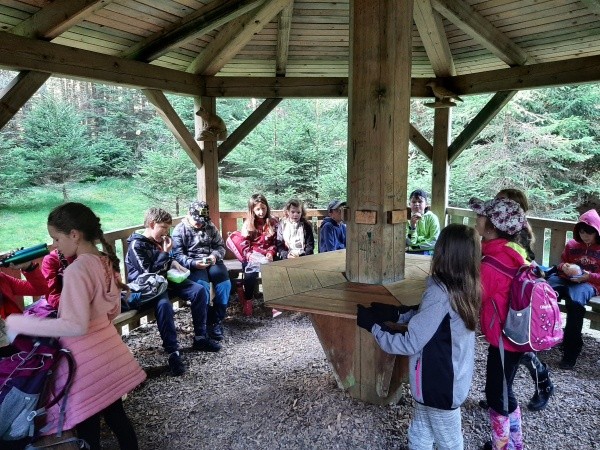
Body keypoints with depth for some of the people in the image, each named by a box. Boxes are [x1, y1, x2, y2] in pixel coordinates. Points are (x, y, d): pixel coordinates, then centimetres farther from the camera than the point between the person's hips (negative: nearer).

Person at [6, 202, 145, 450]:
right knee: (116, 415, 22)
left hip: (87, 361, -8)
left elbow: (76, 326, -26)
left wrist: (19, 323, -20)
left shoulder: (76, 271, -23)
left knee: (87, 430, 9)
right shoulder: (106, 261, 2)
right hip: (109, 352, 8)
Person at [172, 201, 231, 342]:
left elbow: (220, 246, 12)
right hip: (191, 265, -3)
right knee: (202, 286, -33)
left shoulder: (210, 227, 14)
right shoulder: (180, 230, 3)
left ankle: (217, 319, -14)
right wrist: (194, 263, -23)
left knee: (224, 281, -26)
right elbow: (178, 255, -6)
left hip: (211, 261, 4)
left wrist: (215, 256, -11)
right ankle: (209, 322, -20)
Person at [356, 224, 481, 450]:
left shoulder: (440, 293, -29)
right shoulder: (466, 288, -2)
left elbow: (410, 344, -25)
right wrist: (397, 315, 0)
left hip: (438, 383, -7)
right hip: (452, 379, 7)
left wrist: (373, 325, -15)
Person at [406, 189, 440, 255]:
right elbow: (410, 242, -5)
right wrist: (412, 225, -18)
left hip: (427, 252, -1)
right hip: (410, 252, 1)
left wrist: (416, 246, -10)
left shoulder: (432, 218, -1)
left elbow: (435, 241, -7)